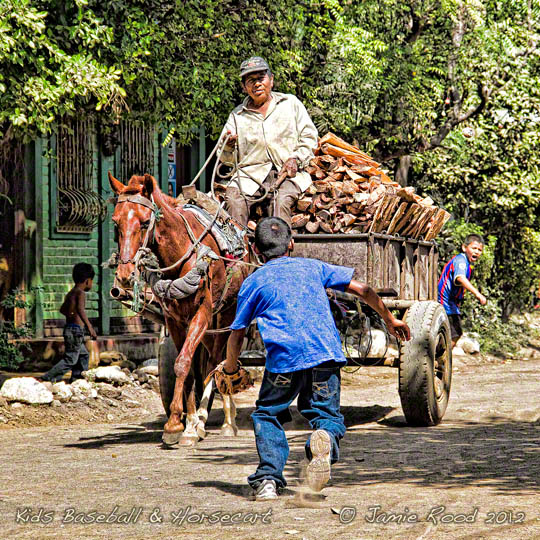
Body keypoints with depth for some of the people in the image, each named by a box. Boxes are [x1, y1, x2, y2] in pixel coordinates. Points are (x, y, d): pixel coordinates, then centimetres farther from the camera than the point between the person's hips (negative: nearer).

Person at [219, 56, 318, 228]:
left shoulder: (291, 103, 18)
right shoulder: (237, 115, 21)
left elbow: (309, 136, 13)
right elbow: (227, 159, 18)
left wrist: (295, 159, -6)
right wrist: (228, 147, -7)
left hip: (288, 174, -2)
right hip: (250, 173, 2)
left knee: (281, 199, -34)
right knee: (234, 198, -30)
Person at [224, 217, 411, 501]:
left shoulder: (253, 282, 16)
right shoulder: (313, 267, 22)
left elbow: (237, 333, 20)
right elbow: (362, 289, 21)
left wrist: (230, 363, 39)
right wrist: (389, 318, 34)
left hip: (283, 358, -1)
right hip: (325, 353, 1)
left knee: (267, 416, 17)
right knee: (328, 415, 12)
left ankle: (268, 480, -1)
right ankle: (326, 439, -26)